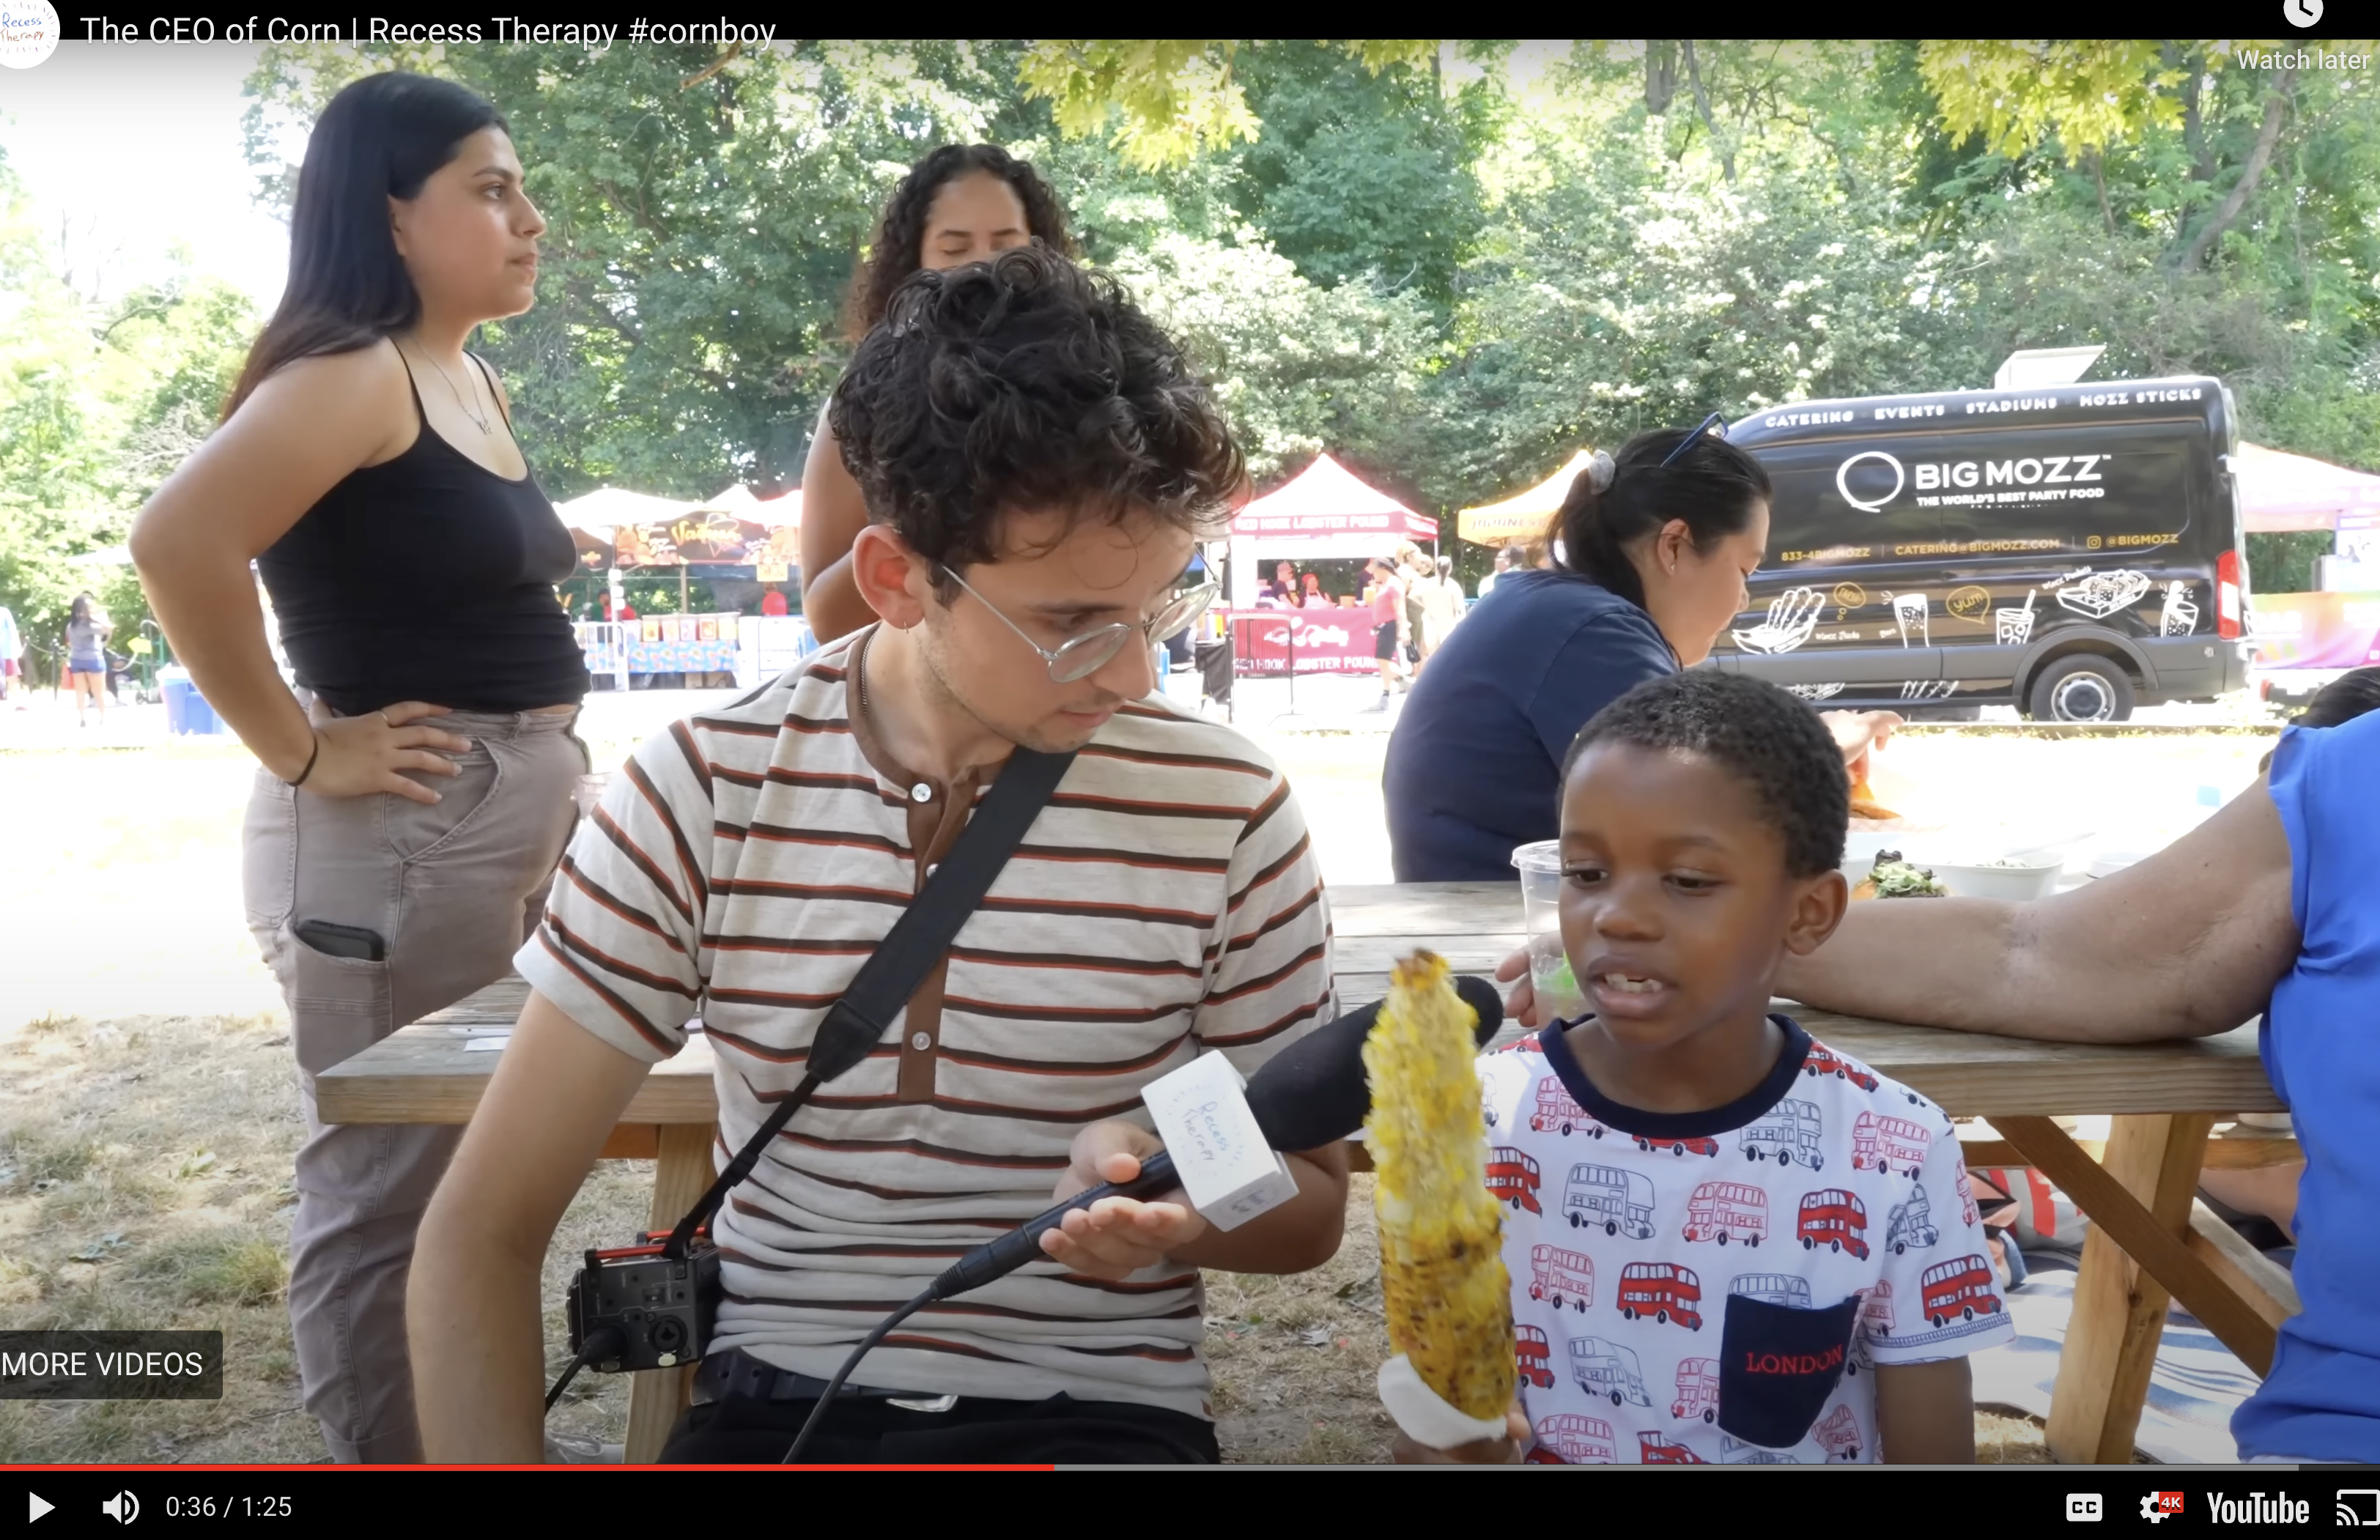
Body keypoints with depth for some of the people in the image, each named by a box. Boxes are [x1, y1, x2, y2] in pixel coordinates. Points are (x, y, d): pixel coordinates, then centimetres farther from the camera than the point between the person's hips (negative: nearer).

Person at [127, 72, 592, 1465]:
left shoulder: (474, 381, 13)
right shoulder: (352, 372, -14)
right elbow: (180, 540, -28)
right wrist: (301, 754, -20)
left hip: (516, 819, 10)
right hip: (403, 832, -9)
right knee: (386, 1195, 3)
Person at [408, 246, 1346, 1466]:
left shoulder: (1227, 814, -8)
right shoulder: (703, 792, -7)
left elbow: (1307, 1207, 5)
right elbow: (482, 1234, -3)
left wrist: (1167, 1202, -17)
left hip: (1100, 1407, 1)